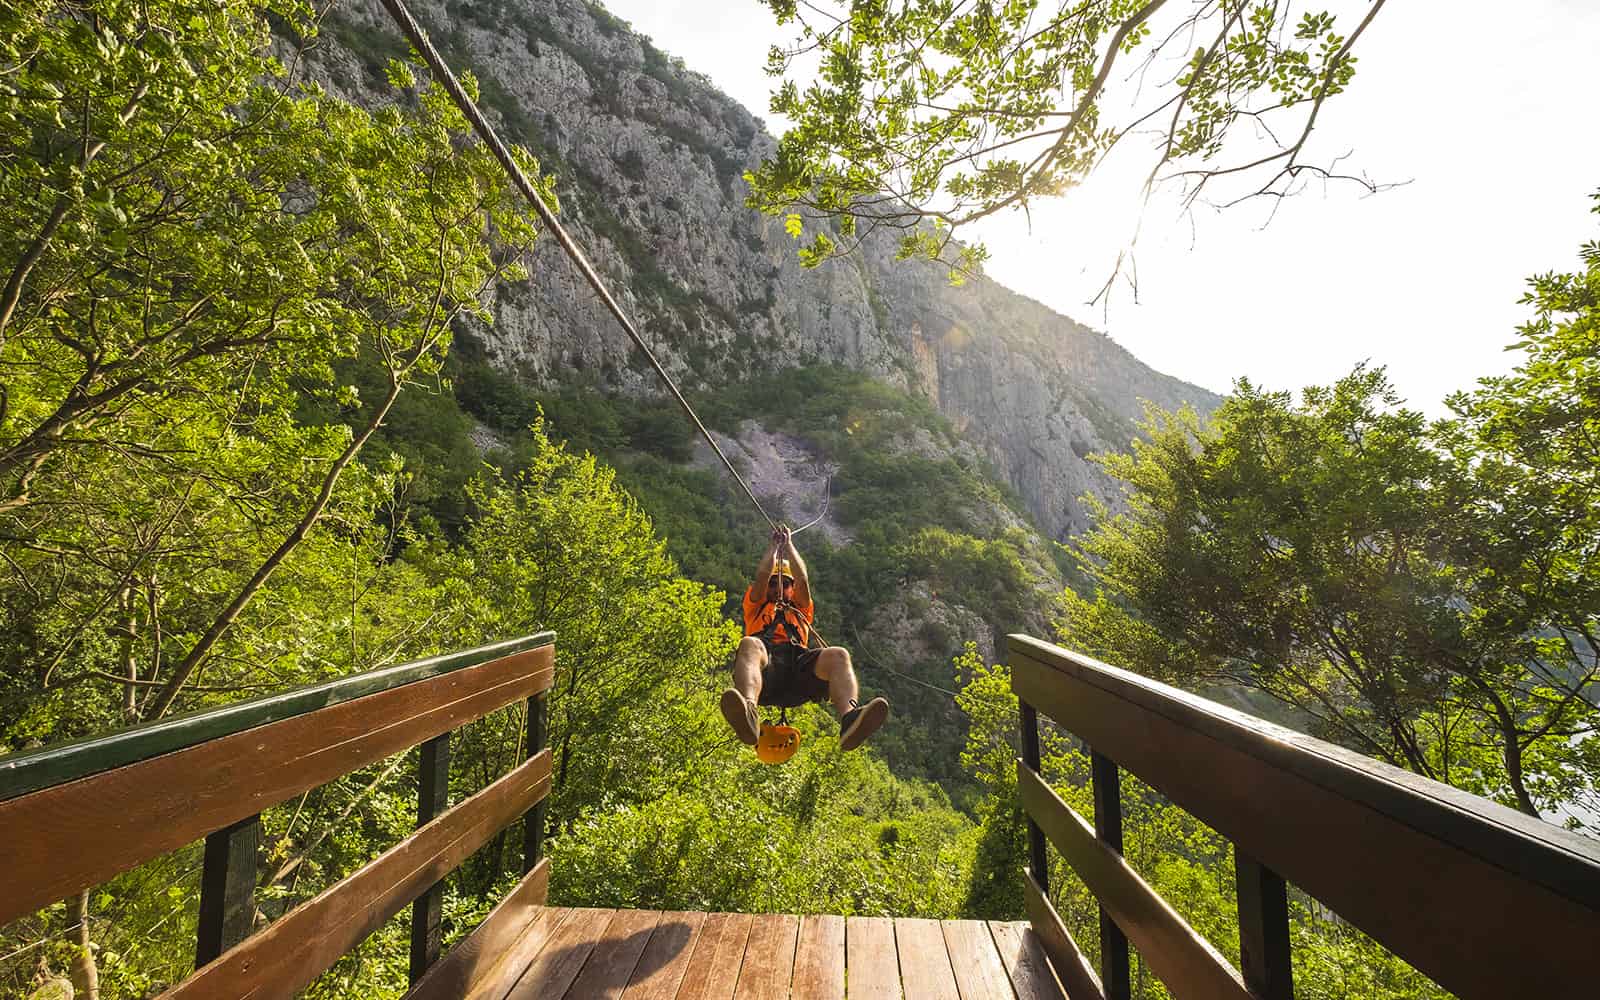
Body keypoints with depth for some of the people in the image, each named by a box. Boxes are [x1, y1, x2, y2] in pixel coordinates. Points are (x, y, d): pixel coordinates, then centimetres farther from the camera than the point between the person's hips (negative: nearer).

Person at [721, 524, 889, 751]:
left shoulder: (801, 610, 40)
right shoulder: (756, 608, 37)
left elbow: (803, 579, 27)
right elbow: (761, 576, 24)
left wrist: (788, 545, 33)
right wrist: (774, 545, 33)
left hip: (799, 661, 2)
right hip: (766, 668, -1)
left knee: (838, 654, -30)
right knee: (749, 644, -38)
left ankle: (849, 719, -59)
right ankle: (748, 712, -67)